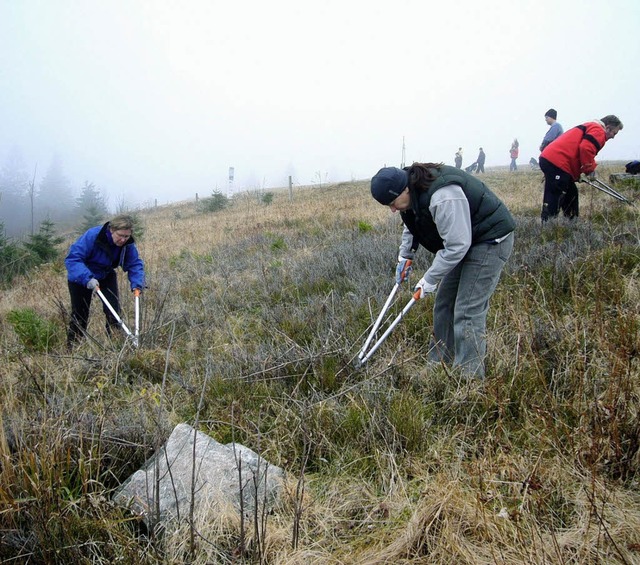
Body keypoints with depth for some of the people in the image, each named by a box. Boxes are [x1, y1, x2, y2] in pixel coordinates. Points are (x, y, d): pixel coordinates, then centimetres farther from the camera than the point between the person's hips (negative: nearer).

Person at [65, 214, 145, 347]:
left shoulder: (128, 244, -20)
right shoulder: (92, 236, -36)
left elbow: (135, 264, -15)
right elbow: (72, 259, -36)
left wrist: (137, 283, -33)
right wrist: (87, 278, -49)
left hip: (106, 276, 4)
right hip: (80, 277, -4)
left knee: (114, 310, -9)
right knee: (80, 314, 2)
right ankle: (72, 346, 18)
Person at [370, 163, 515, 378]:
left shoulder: (442, 198, -34)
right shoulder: (412, 188, -4)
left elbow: (456, 246, -29)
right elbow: (412, 224, 16)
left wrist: (429, 280, -19)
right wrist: (405, 257, 8)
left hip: (491, 240, -10)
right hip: (465, 240, 10)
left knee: (467, 313, -12)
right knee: (444, 302, 12)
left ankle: (469, 379, -4)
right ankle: (439, 364, 24)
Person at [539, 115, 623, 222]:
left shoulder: (590, 127, 30)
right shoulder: (598, 131, -2)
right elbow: (586, 148, -20)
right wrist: (590, 169, -6)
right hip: (556, 164, -10)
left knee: (571, 195, 20)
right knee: (553, 201, -12)